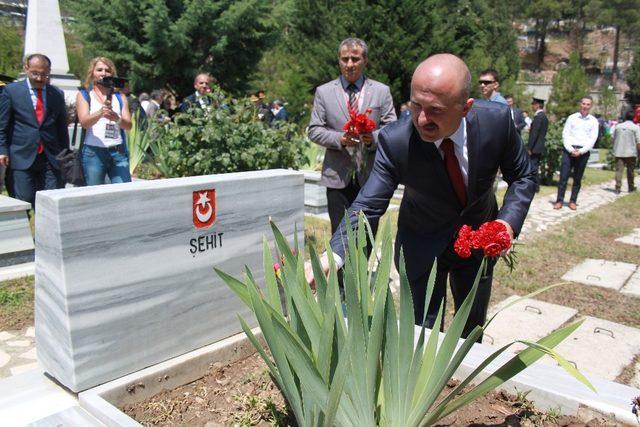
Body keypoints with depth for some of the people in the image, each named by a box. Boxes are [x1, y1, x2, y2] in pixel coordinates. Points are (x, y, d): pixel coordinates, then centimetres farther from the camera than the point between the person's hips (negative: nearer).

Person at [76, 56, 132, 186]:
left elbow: (128, 125, 4)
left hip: (118, 152, 2)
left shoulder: (119, 97, 15)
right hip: (93, 152, -2)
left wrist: (117, 119, -19)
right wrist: (100, 112, -26)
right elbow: (84, 122, -7)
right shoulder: (84, 95, 10)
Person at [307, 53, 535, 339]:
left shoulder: (497, 119, -24)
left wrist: (508, 222, -25)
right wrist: (331, 257, -45)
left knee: (473, 329, 22)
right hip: (422, 246, -2)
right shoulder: (394, 141, -30)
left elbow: (522, 177, -8)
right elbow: (368, 206, -29)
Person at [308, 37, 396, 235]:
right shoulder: (323, 92, 7)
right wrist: (339, 139, -15)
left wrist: (374, 138, -17)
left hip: (371, 176, 1)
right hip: (338, 176, 0)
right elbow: (314, 130, 4)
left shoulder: (382, 91, 7)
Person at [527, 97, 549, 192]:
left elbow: (534, 134, -20)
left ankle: (535, 187, -2)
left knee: (532, 167, -5)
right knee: (535, 167, 15)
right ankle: (536, 186, 22)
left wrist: (529, 148, -18)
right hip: (540, 146, 10)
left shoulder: (538, 117, -16)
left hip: (535, 147, -10)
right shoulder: (544, 116, 14)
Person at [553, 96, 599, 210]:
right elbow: (565, 134, 2)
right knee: (563, 176, -6)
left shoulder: (593, 121, 7)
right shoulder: (572, 118, 7)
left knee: (577, 179, 6)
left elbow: (593, 139, 1)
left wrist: (581, 151, -11)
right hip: (569, 150, 0)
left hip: (583, 152, 0)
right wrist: (571, 149, -10)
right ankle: (559, 200, -1)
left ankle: (573, 201, 13)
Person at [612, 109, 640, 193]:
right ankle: (631, 188, 22)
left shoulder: (618, 126, 7)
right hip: (631, 153, -2)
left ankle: (618, 188, -9)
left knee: (619, 170, 0)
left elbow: (613, 139, 13)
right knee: (630, 171, 10)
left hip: (619, 152, 2)